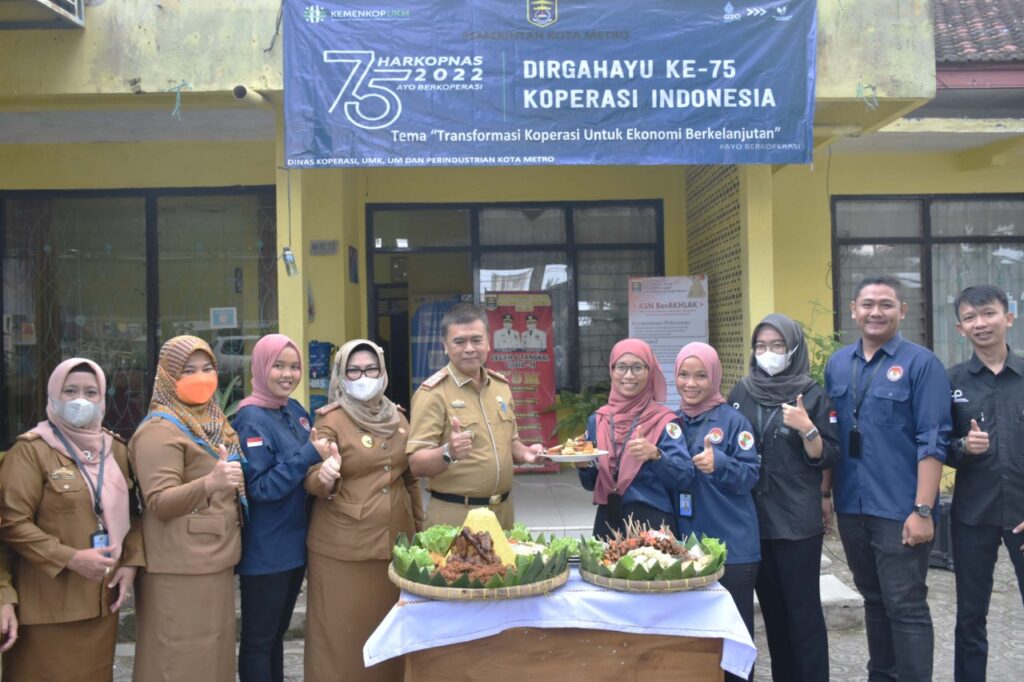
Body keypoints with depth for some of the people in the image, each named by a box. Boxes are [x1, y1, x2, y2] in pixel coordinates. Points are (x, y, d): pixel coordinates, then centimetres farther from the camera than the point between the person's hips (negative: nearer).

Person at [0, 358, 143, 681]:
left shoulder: (115, 448, 11)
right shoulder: (32, 449, -7)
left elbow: (133, 511, 14)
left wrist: (131, 561, 0)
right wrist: (70, 559, -19)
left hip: (103, 597, 5)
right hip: (50, 602, -5)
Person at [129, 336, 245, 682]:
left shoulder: (214, 421, 12)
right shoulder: (160, 430, -13)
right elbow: (160, 503, -21)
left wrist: (235, 484, 9)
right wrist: (209, 483, -34)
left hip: (217, 558, 8)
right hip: (180, 567, -8)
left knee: (214, 651, 15)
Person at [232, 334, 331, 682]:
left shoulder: (296, 410, 6)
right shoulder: (251, 420, -17)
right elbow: (260, 488, -21)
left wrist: (322, 459, -1)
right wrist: (309, 454, -24)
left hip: (295, 543, 8)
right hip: (265, 551, -8)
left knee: (277, 631, 20)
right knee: (259, 638, 7)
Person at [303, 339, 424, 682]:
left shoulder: (397, 418, 8)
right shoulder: (330, 420, -6)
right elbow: (313, 482, -10)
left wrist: (420, 528, 17)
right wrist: (325, 479, -32)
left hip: (397, 540, 5)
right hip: (343, 547, -5)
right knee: (344, 634, 3)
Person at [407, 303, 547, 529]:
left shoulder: (501, 386, 6)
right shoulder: (433, 393, -13)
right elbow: (417, 464, -17)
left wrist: (524, 452, -2)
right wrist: (448, 453, -34)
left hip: (503, 511, 6)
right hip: (454, 516, -6)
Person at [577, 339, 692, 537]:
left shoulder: (664, 421, -5)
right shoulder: (598, 420, 6)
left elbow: (684, 476, -14)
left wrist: (655, 455, -29)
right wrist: (584, 465, -7)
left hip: (652, 522, -3)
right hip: (608, 522, 4)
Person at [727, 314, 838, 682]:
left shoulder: (812, 396, -3)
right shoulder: (741, 393, 7)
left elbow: (827, 459, -5)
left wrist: (806, 428, -21)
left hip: (798, 520, -4)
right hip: (754, 518, 4)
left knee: (803, 609, 0)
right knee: (771, 607, 13)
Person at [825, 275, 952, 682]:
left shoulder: (921, 363, -7)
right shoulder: (837, 364, 8)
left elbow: (932, 442, -11)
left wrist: (923, 510, -16)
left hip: (900, 510, -5)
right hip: (851, 507, 5)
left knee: (906, 606, 1)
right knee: (873, 599, 17)